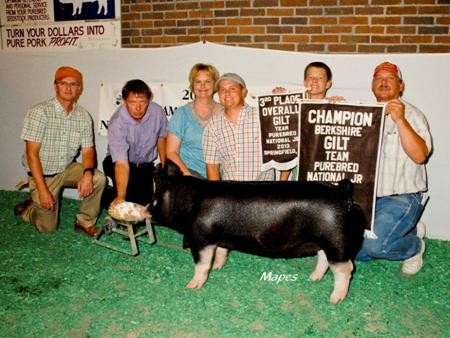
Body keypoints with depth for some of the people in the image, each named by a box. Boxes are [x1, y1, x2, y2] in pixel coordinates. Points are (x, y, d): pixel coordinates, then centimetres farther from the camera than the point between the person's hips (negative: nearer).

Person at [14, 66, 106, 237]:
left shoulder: (84, 116, -7)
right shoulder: (39, 112, -20)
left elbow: (88, 150, -3)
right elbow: (32, 154, -21)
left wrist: (88, 173, -26)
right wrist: (43, 190, -24)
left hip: (67, 169, 4)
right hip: (43, 174, -4)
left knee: (98, 178, -23)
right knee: (48, 227, 0)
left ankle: (85, 221, -3)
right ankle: (28, 207, 33)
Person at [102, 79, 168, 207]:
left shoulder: (157, 111, -18)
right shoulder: (117, 123, -31)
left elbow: (161, 137, 4)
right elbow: (121, 163, -38)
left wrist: (164, 165, 0)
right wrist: (120, 196, -49)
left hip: (145, 164, 3)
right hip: (116, 162, -3)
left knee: (145, 200, -11)